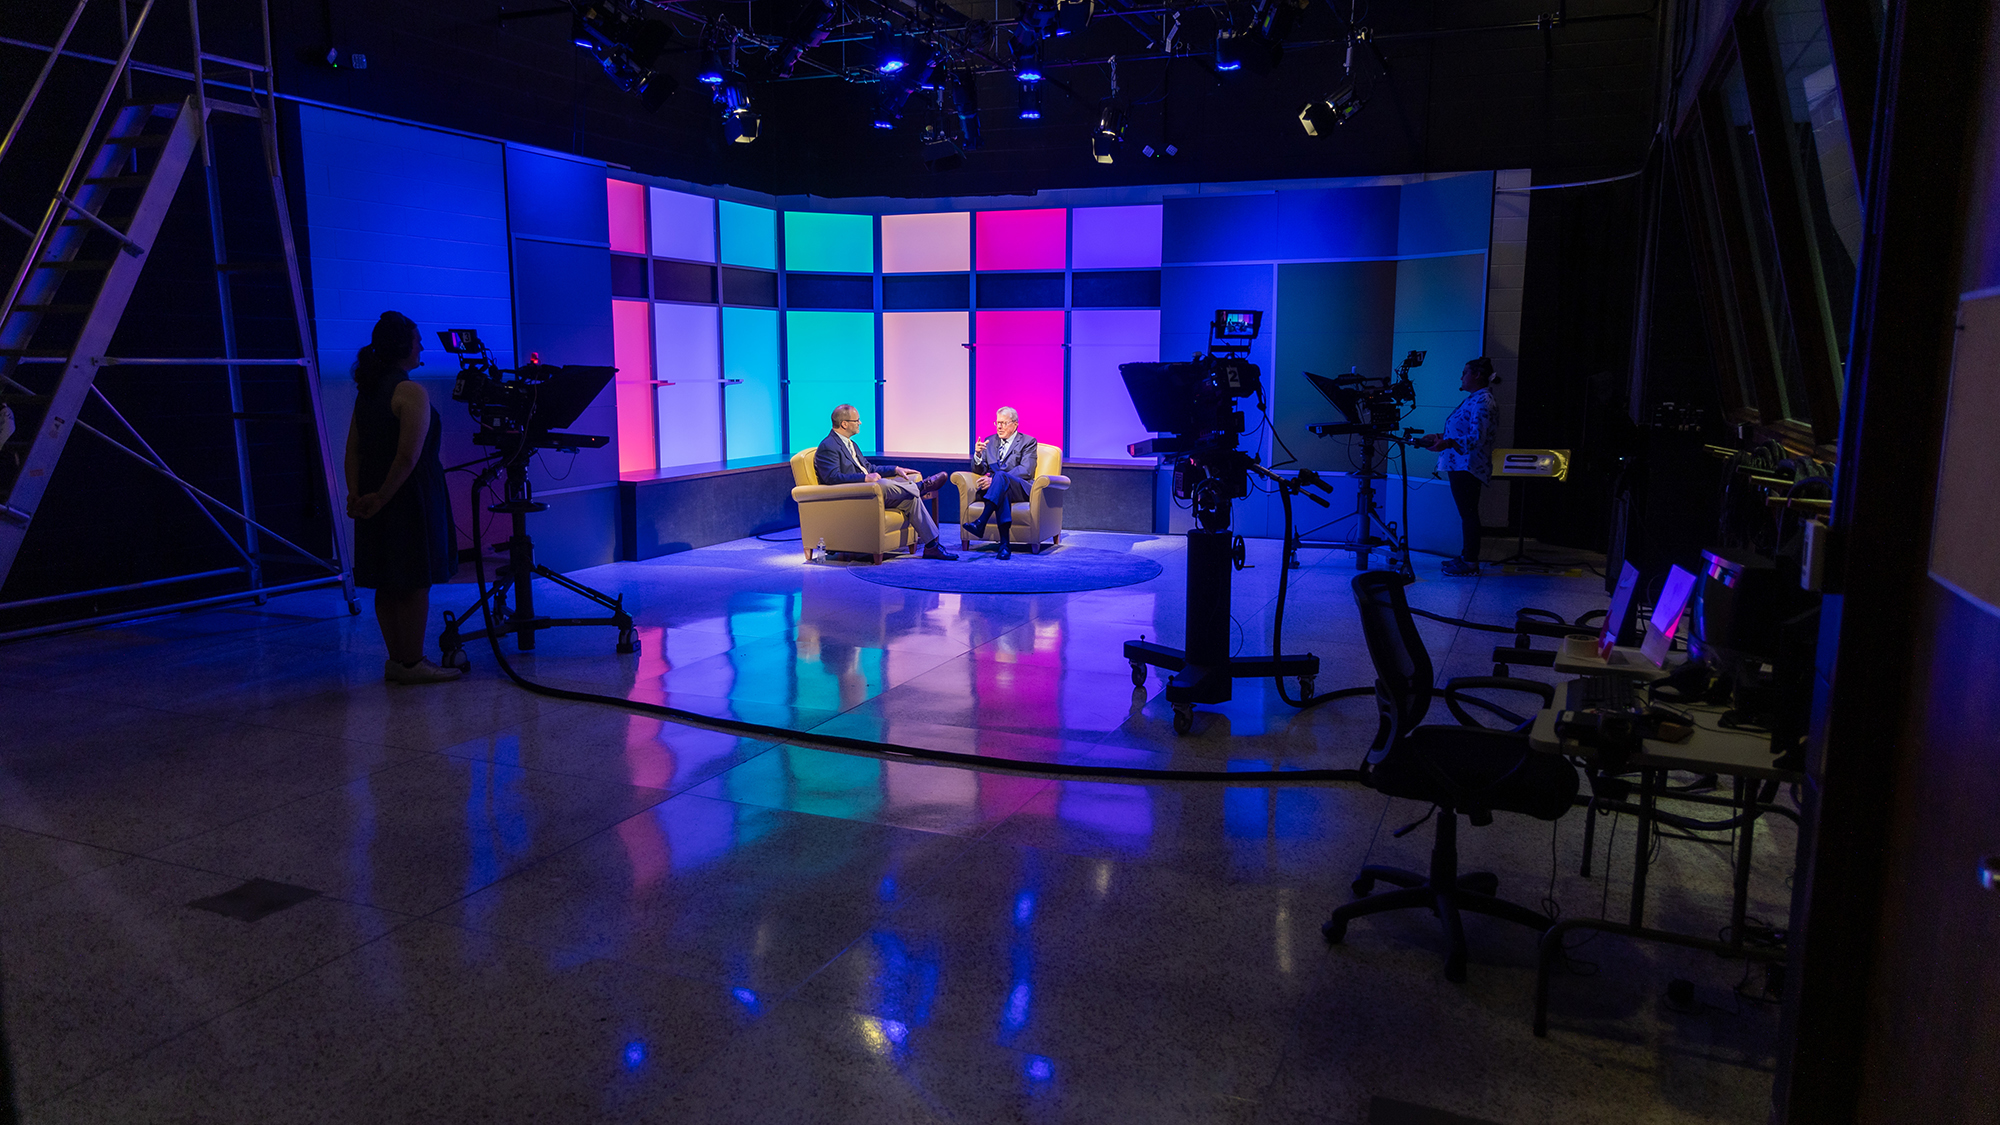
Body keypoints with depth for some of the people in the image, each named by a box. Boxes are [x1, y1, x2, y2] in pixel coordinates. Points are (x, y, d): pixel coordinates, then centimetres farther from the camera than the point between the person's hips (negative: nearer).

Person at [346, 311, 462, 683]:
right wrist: (381, 498, -16)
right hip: (410, 499, -8)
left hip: (377, 498, 9)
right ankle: (411, 664, 4)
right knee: (416, 582, -1)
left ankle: (396, 659, 21)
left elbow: (353, 450, 9)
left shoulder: (366, 391, 12)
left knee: (387, 584, 13)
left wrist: (357, 494, 1)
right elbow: (409, 456, -23)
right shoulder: (411, 392, -14)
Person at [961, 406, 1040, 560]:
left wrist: (994, 478, -21)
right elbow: (979, 470, 16)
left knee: (1000, 476, -37)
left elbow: (1025, 471, -8)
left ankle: (980, 523, -50)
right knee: (1003, 492, -37)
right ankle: (1004, 543, -46)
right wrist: (978, 455, -9)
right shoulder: (990, 441, 22)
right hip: (993, 487, 2)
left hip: (1019, 488, -2)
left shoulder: (1028, 442, 8)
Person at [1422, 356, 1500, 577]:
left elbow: (1476, 438, -24)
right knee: (1466, 512, 13)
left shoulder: (1482, 401, -15)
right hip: (1460, 466, 10)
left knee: (1468, 513, -6)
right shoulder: (1474, 399, 18)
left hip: (1468, 467, -10)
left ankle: (1470, 563, -2)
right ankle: (1466, 557, 20)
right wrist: (1441, 437, 22)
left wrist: (1447, 443, -35)